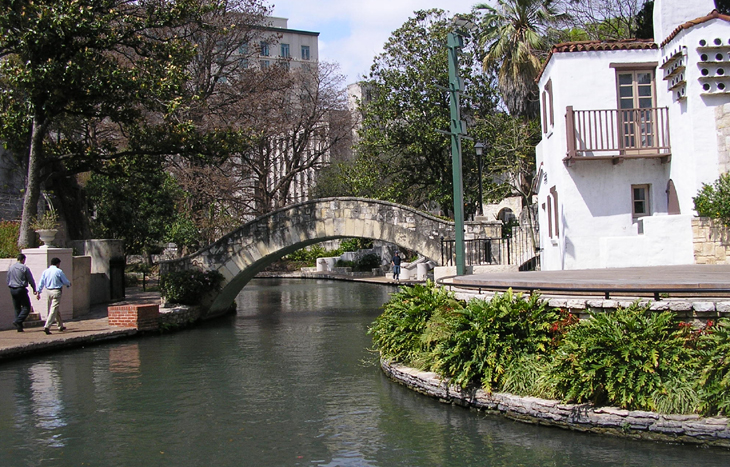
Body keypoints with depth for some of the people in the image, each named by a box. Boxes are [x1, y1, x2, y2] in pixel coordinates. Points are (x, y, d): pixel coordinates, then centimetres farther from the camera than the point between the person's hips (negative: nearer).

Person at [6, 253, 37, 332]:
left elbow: (8, 280, 15)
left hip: (12, 290, 6)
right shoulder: (24, 268, -8)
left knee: (17, 308, 11)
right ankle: (17, 321, -18)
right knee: (26, 307, -1)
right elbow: (30, 279, -4)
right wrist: (34, 289, 7)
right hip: (21, 289, -6)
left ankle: (19, 327, 8)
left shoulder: (11, 268, 9)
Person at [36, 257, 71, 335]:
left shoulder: (45, 271, 7)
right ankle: (47, 326, -20)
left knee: (57, 310, 19)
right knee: (54, 310, -8)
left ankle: (61, 326, 29)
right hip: (56, 291, -7)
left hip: (49, 291, 7)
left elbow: (41, 282, 5)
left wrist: (38, 292, 7)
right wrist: (69, 284, 21)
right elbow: (65, 281, 0)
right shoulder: (59, 271, -8)